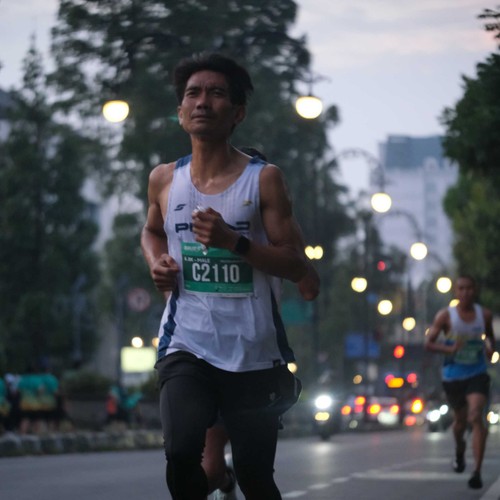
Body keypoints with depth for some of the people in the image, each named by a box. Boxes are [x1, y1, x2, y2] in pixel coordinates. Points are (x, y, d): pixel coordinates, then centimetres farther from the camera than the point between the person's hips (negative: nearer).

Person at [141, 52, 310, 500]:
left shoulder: (264, 179, -3)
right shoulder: (164, 180, 7)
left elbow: (296, 266, -5)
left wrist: (234, 241, -19)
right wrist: (156, 261, 6)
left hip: (253, 350, -1)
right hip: (187, 344, 1)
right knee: (181, 452, -24)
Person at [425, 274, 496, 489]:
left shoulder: (484, 314, -1)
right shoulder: (446, 315, -8)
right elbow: (429, 343, -8)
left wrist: (490, 347, -4)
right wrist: (450, 349, -25)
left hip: (477, 375, 0)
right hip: (453, 376, 0)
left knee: (476, 418, -18)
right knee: (460, 419, 17)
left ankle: (477, 471, -21)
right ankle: (459, 450, 52)